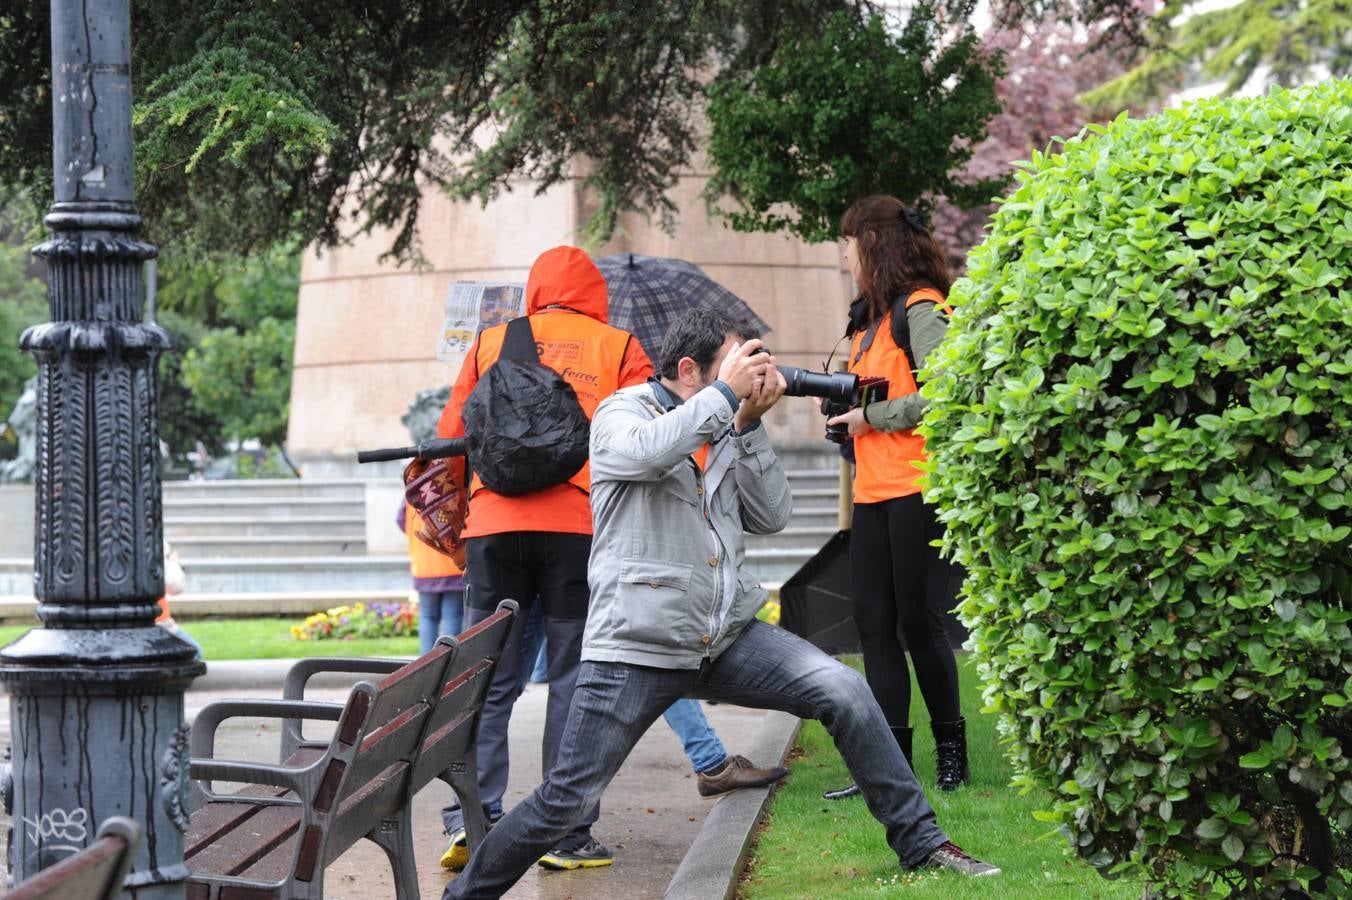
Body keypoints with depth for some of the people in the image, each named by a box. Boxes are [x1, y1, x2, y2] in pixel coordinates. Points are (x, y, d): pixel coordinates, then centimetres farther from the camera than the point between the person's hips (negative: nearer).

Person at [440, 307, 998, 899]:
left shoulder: (725, 431, 15)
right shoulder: (623, 413, -2)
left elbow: (771, 517, 6)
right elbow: (645, 453, -27)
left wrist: (750, 423, -3)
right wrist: (725, 394, -18)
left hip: (728, 637, 5)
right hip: (637, 649, -5)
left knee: (845, 692, -11)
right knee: (565, 803, -6)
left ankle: (920, 844, 1)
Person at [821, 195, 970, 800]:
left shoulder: (921, 309, -10)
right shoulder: (872, 314, 19)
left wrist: (871, 415, -13)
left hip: (917, 489, -9)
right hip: (874, 493, 9)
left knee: (918, 623, -3)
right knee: (875, 625, 5)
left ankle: (951, 747, 13)